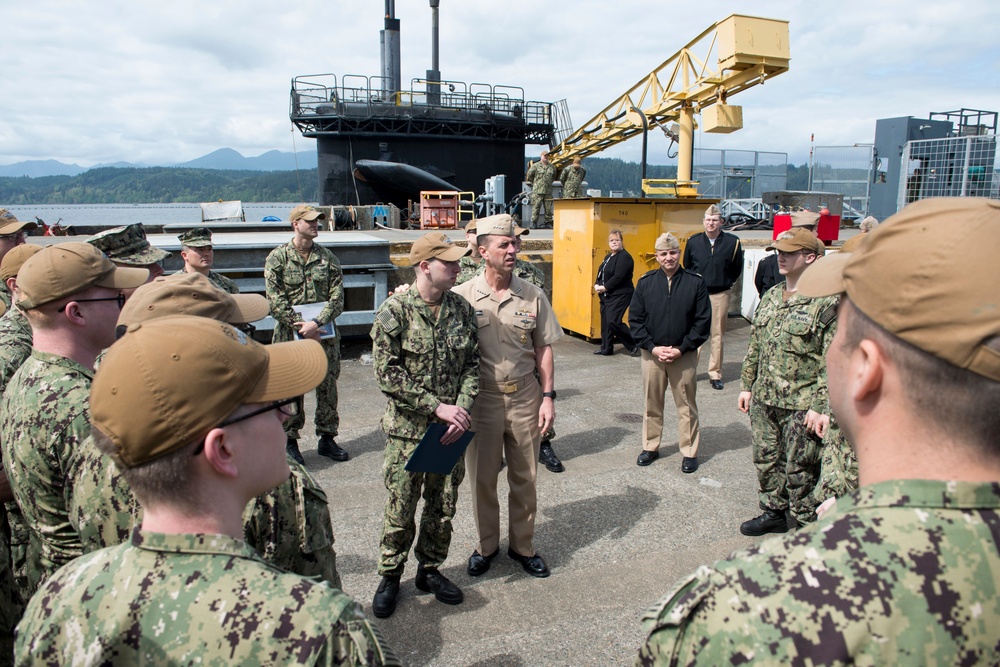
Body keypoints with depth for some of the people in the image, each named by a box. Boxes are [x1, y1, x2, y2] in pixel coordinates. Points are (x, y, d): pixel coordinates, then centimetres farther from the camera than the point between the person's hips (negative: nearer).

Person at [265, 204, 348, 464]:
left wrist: (317, 323, -13)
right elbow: (275, 301, -7)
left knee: (328, 387, 9)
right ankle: (289, 442, 16)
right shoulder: (277, 258, -1)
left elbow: (337, 296, 0)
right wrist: (300, 326, -14)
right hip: (290, 335, -3)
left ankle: (327, 438, 22)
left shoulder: (327, 257, 6)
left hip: (325, 334, 3)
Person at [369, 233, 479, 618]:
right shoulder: (394, 311, -11)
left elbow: (472, 364, 5)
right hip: (407, 430, -4)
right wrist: (437, 406, -18)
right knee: (400, 509, 7)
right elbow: (387, 374, -15)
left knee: (443, 506, 14)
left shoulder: (461, 308, 2)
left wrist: (462, 408, -10)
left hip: (451, 429, 4)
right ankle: (390, 576, 29)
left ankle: (430, 569, 35)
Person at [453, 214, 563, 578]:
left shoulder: (533, 296, -1)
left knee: (525, 478, 13)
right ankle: (486, 545, 33)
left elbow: (543, 350, 4)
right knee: (482, 478, 12)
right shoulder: (462, 296, -7)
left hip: (524, 398, 2)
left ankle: (523, 545, 33)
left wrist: (548, 397, 0)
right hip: (482, 399, -1)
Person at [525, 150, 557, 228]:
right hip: (537, 191, -4)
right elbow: (529, 176, 5)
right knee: (536, 206, -6)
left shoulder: (552, 167, 13)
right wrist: (535, 183, 10)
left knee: (548, 208, 3)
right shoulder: (535, 166, 0)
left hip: (548, 191, 4)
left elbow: (554, 177, 28)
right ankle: (534, 222, -1)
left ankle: (548, 222, 10)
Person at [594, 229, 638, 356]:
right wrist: (597, 285, -2)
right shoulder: (608, 257, 17)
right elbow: (600, 273, 17)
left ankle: (634, 346, -3)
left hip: (619, 295, -9)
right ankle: (606, 348, 20)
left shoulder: (624, 257, -11)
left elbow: (618, 277, -20)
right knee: (605, 321, 9)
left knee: (613, 321, -16)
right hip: (606, 295, 9)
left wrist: (604, 287, -16)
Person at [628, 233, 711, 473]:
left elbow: (703, 321, -4)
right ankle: (650, 447, 27)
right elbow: (635, 318, 3)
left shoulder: (695, 282, -3)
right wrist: (652, 347, -7)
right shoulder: (646, 282, 2)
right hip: (652, 354, 2)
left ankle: (689, 452, 19)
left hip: (684, 355, -2)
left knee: (686, 405, 6)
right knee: (652, 404, 12)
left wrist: (682, 349, -11)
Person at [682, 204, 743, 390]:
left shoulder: (732, 242, 0)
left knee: (718, 335, 4)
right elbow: (686, 266, 16)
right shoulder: (693, 241, 3)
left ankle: (715, 374, 12)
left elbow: (737, 268, 11)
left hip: (720, 295, 0)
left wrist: (726, 283, 7)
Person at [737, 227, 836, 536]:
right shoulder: (771, 296, 10)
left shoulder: (826, 302, -12)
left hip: (801, 406, -7)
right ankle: (773, 513, 37)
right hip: (764, 399, 7)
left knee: (799, 470, 3)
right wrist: (747, 385, 15)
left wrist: (821, 407, -18)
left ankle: (808, 525, 21)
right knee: (766, 459, 18)